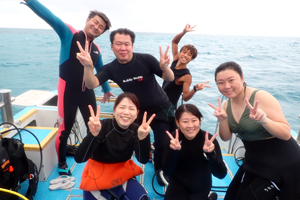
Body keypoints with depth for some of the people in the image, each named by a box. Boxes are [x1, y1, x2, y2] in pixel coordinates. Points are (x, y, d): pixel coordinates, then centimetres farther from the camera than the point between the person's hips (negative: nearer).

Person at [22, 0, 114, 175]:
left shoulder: (96, 50, 10)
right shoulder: (69, 34, -4)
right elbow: (49, 16, -19)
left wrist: (107, 89, 31)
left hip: (87, 92, 5)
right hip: (68, 92, -5)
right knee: (64, 130, 4)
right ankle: (62, 163, 29)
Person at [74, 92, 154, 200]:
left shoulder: (136, 130, -12)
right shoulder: (103, 126, -23)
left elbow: (143, 160, -22)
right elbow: (79, 158, -30)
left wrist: (142, 138, -40)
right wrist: (94, 134, -47)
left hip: (121, 175, 3)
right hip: (97, 176, -2)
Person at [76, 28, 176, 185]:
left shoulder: (146, 59, -22)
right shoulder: (111, 68, -14)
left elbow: (170, 79, -19)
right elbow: (91, 84, -26)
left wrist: (164, 67, -42)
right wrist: (88, 66, -46)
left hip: (161, 108, -2)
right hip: (137, 111, 3)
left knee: (163, 144, 0)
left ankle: (160, 170, 31)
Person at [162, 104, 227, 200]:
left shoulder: (209, 139, -24)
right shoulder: (173, 138, -20)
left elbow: (221, 174, -26)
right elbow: (167, 172, -22)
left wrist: (211, 153, -44)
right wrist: (173, 151, -41)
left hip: (200, 186, 0)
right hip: (178, 182, 1)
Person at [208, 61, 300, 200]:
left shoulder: (261, 97, -23)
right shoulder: (227, 104, -4)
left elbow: (286, 134, -24)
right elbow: (226, 137, -3)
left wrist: (263, 120, -42)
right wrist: (223, 119, -22)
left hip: (282, 165, -6)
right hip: (254, 162, 6)